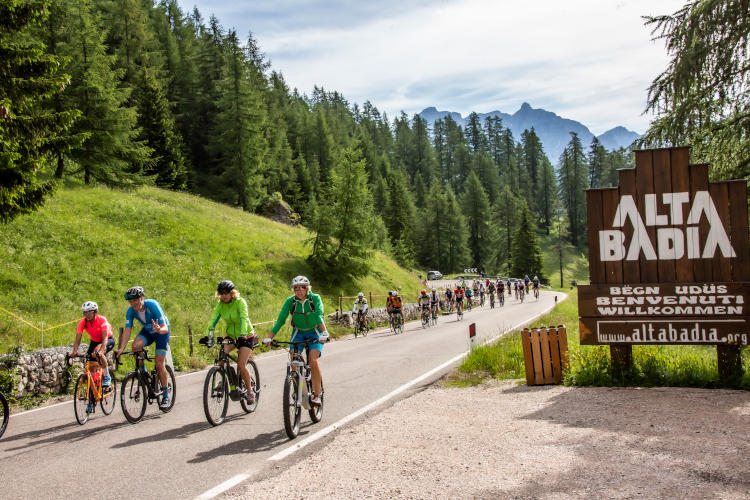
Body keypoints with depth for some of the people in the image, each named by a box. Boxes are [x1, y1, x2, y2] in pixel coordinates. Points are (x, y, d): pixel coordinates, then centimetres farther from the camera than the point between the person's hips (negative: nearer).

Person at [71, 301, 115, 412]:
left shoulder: (102, 320, -29)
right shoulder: (82, 323, -18)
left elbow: (105, 338, -37)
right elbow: (78, 340, -22)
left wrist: (100, 350, -54)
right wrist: (74, 351, -41)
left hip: (109, 340, -5)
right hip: (94, 341, 5)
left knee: (97, 352, -37)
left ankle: (107, 377, -17)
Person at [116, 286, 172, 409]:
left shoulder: (152, 305, -32)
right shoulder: (131, 311, -19)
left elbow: (165, 327, -34)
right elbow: (127, 330, -21)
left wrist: (159, 329, -58)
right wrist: (121, 349, -34)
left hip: (161, 332, -4)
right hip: (147, 331, 4)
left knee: (159, 364, -12)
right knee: (136, 346, -28)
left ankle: (166, 396, 2)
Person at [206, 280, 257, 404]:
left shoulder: (240, 302, -19)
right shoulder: (220, 304, -6)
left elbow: (244, 319, -32)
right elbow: (213, 320, -15)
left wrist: (242, 335, -47)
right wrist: (207, 336, -30)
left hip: (246, 336, -4)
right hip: (230, 335, 5)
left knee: (241, 365, -15)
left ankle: (249, 391, 5)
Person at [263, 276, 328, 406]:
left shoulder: (315, 298, -16)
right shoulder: (290, 301, -11)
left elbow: (319, 316, -28)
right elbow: (280, 320, -17)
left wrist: (324, 333, -45)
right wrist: (269, 337, -28)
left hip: (314, 332, -2)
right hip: (298, 332, 3)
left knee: (313, 360, -22)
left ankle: (317, 395, -14)